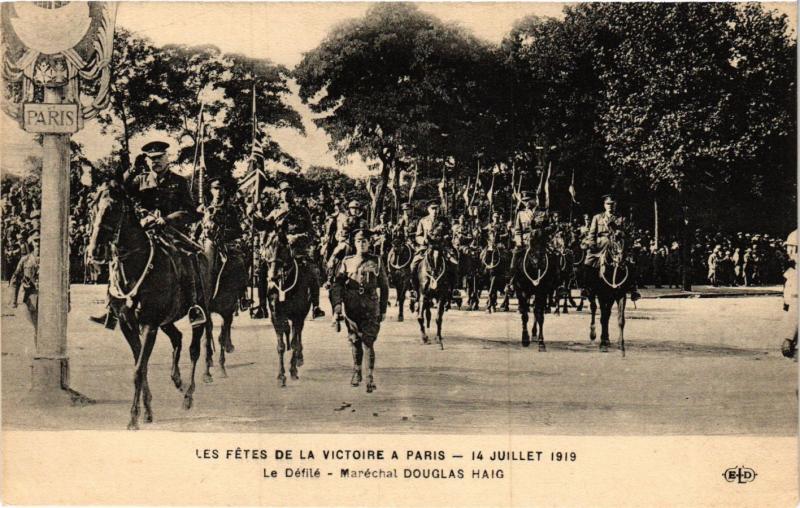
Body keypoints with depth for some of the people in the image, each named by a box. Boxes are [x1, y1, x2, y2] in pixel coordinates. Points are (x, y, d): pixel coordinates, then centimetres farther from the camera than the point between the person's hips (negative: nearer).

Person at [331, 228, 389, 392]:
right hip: (351, 308, 2)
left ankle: (370, 377, -5)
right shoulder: (346, 262, 7)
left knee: (368, 342, -7)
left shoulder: (376, 261, 6)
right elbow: (337, 285, 1)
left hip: (370, 308, -1)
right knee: (355, 342, 10)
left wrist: (383, 309, 8)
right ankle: (356, 372, 26)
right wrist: (337, 306, -12)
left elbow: (384, 286, 11)